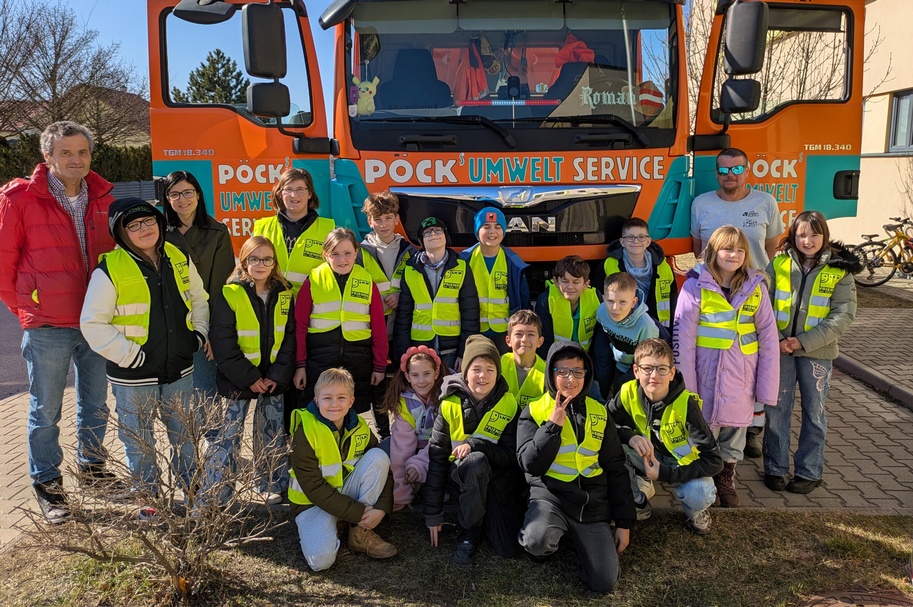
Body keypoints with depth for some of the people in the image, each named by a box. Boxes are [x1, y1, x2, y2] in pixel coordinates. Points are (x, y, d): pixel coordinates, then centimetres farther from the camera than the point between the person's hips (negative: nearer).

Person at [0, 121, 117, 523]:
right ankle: (47, 485, 24)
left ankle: (90, 466, 38)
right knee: (45, 411, 8)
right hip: (47, 326, -4)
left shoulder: (103, 196, 2)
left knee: (95, 404, 18)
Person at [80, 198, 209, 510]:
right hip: (134, 378, -4)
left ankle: (194, 492, 38)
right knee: (140, 443, 10)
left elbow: (198, 299, 16)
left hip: (179, 370, 4)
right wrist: (128, 355, -17)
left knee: (184, 436, 20)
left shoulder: (179, 259, 2)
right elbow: (92, 324, -12)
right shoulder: (110, 269, -13)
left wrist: (199, 332, 5)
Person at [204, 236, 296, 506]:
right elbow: (222, 342, -13)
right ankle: (215, 492, 13)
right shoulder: (230, 294, -11)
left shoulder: (283, 294, 2)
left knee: (272, 433, 13)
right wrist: (249, 378, -15)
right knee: (229, 433, 2)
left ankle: (271, 484, 28)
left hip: (273, 379, 4)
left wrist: (278, 375, -8)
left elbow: (289, 337, 3)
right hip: (239, 380, -4)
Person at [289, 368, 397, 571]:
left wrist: (381, 508, -20)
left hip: (347, 495, 5)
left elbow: (384, 469, -2)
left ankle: (360, 533, -11)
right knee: (321, 559, -32)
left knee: (378, 456, -19)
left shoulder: (360, 428, -5)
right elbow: (314, 488, -21)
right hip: (313, 502, -5)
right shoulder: (304, 433, -18)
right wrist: (357, 512, -24)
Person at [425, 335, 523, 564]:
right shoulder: (451, 405, -12)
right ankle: (470, 530, -13)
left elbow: (511, 456, -10)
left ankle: (486, 516, 19)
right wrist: (433, 514, -8)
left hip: (499, 478, 1)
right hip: (463, 475, -1)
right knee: (476, 460, -36)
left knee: (508, 549, -15)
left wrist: (476, 444, -28)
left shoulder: (508, 404, -10)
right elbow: (436, 458, -9)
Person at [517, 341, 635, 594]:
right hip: (550, 495, -2)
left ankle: (578, 537, 19)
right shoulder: (534, 412, -1)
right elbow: (530, 465, -11)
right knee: (537, 541, -35)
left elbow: (616, 469, 9)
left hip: (593, 503, 3)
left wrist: (625, 522, 6)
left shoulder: (600, 413, 7)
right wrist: (553, 424, -19)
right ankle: (540, 544, 3)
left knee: (605, 582, -10)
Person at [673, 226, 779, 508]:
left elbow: (769, 337, 2)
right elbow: (682, 338, -9)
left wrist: (767, 385, -1)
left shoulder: (756, 286, 1)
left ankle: (726, 479, 38)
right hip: (706, 376, -3)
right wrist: (686, 385, -10)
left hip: (741, 378, 3)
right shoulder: (696, 286, -9)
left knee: (735, 428, 16)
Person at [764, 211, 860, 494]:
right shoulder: (778, 265, 2)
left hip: (817, 353, -1)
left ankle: (809, 472, 22)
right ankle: (775, 468, 20)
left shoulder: (840, 271, -2)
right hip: (779, 350, 1)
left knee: (814, 412, 10)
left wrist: (803, 341, -17)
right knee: (776, 410, 6)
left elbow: (843, 316, -9)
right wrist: (775, 340, -15)